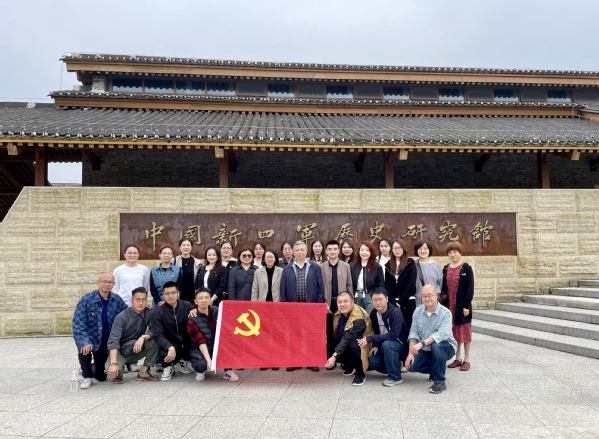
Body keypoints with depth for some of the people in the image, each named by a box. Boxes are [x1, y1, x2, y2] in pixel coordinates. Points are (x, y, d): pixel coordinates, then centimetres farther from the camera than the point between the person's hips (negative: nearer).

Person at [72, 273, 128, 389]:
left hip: (106, 342, 3)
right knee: (84, 349, -37)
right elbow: (78, 324, -22)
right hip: (88, 338, -3)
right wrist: (85, 342, -36)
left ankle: (92, 369, 45)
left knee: (101, 377, 8)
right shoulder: (87, 299, -17)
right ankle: (87, 375, -8)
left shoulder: (117, 299, -7)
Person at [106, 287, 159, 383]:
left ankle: (144, 372, -9)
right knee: (111, 369, -32)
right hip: (121, 351, -3)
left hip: (137, 349, 3)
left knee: (156, 340, -23)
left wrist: (143, 337, -34)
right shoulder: (121, 317, -20)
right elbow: (113, 341, -29)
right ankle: (119, 369, 6)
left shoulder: (149, 313, -8)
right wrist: (113, 364, -41)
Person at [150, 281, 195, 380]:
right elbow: (158, 335, -18)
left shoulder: (187, 306, -2)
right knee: (163, 355, -34)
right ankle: (169, 366, 8)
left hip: (188, 343, 3)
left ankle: (182, 361, 13)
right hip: (170, 344, -3)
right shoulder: (158, 312, -8)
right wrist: (170, 347, -35)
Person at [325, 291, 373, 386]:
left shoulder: (359, 318, -28)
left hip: (360, 345, -7)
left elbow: (347, 339, -36)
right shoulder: (340, 313, -5)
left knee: (353, 345, -38)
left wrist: (334, 357, -43)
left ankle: (360, 374, -13)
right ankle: (349, 366, 11)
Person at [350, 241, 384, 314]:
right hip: (357, 297, 3)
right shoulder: (353, 267, 9)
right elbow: (350, 284, 10)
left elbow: (381, 286, 1)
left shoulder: (377, 267, 1)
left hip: (371, 297, -3)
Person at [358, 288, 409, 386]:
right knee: (372, 362, -20)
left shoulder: (395, 312, -24)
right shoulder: (373, 314, -3)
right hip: (383, 345, 6)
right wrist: (375, 345, -12)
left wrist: (370, 339, -34)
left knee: (386, 344, -36)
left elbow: (393, 335, -32)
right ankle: (396, 366, 10)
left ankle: (395, 377, -18)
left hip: (400, 344, -6)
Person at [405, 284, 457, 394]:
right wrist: (411, 353, -15)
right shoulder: (418, 311, -3)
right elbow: (413, 333, -3)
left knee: (435, 346, -38)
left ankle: (440, 382, -20)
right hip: (425, 349, 5)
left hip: (445, 347, -5)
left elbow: (442, 334, -33)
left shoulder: (445, 313, -19)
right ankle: (435, 370, 17)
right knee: (411, 366, -15)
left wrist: (422, 343, -44)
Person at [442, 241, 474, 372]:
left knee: (465, 331, 3)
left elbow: (470, 288, -9)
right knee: (454, 332, 10)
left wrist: (467, 305, -14)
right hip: (449, 305, 5)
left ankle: (466, 360, 12)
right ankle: (458, 359, 20)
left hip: (462, 305, -5)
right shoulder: (446, 269, 8)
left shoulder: (466, 268, -6)